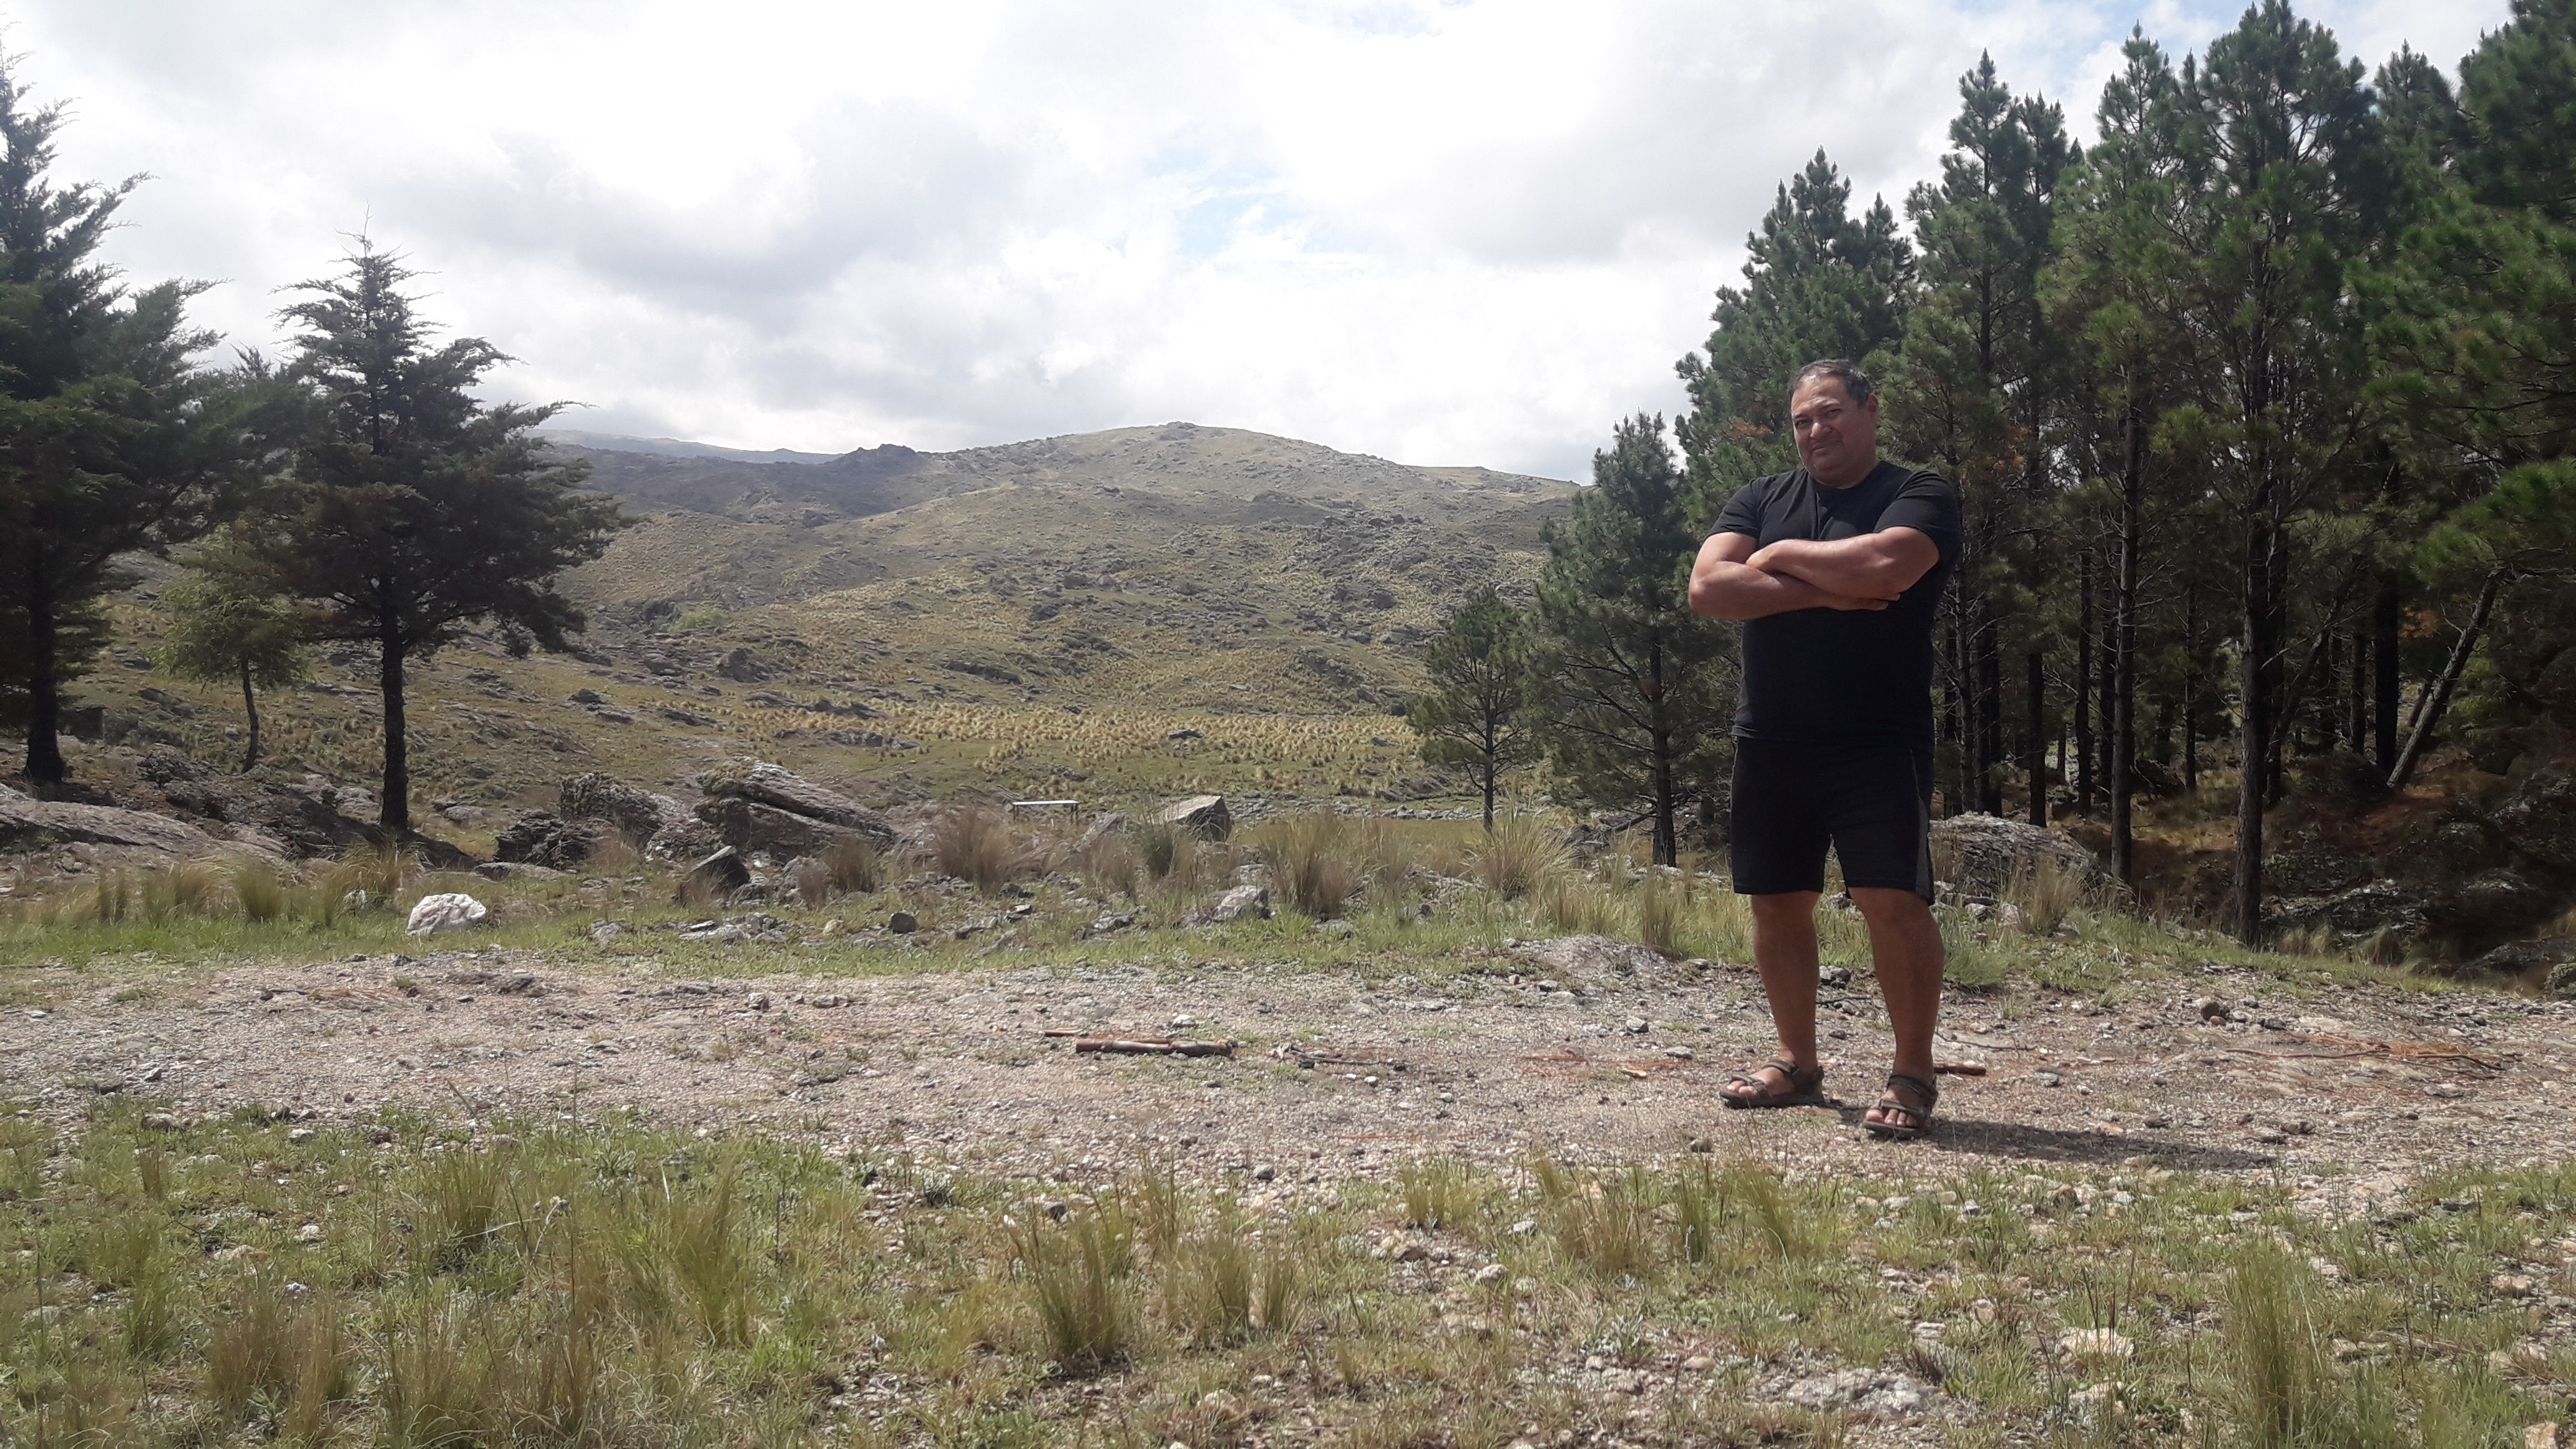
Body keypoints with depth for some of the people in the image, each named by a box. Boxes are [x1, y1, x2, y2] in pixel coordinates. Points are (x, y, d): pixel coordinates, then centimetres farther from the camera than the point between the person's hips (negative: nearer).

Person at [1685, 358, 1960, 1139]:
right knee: (1778, 901, 9)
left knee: (1892, 899, -10)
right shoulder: (1762, 498, 12)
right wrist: (1825, 591, -13)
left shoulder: (1920, 495, 0)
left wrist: (1781, 556, -7)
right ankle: (1798, 1063, 23)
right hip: (1770, 743, 5)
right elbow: (1708, 587, -4)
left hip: (1878, 744, -4)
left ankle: (1914, 1075, 3)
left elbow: (1885, 564, -23)